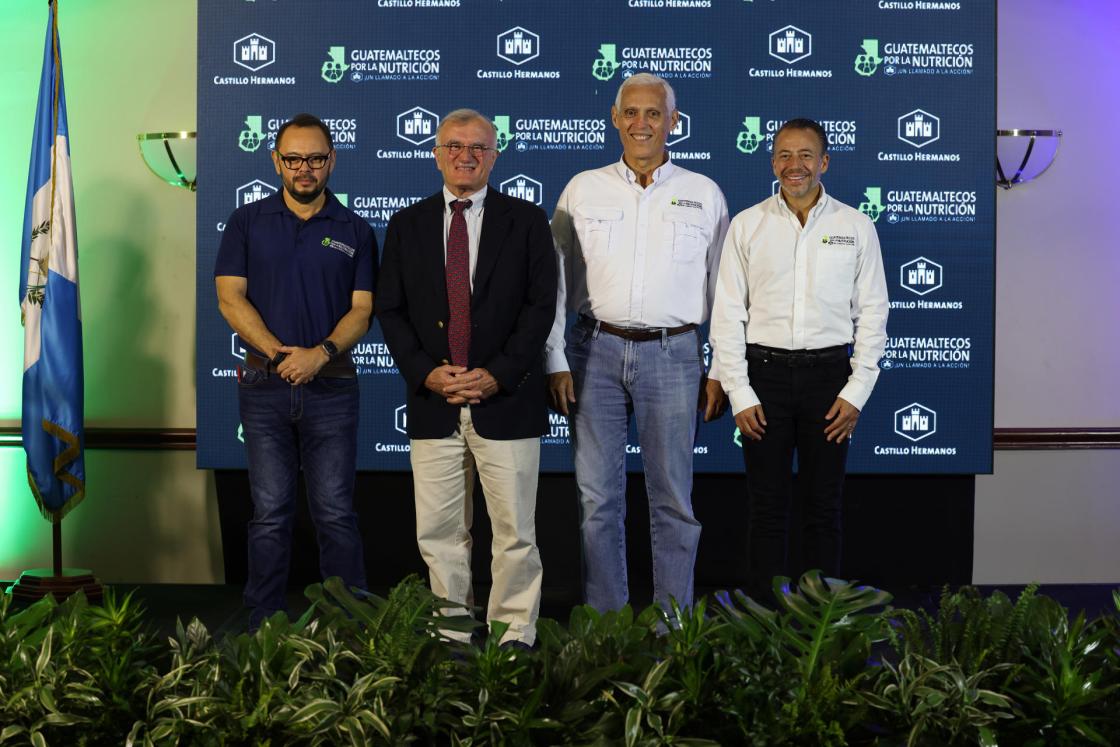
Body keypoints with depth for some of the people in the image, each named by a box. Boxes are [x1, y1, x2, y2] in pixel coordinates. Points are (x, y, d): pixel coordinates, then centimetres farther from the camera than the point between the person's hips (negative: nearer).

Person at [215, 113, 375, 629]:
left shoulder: (355, 231, 7)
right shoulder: (247, 222, 7)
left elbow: (362, 309, 1)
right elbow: (231, 298, 0)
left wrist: (320, 353, -17)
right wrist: (279, 353, -13)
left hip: (331, 387, 0)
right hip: (264, 387, 1)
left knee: (335, 512, 0)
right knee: (270, 513, 4)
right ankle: (264, 627, 13)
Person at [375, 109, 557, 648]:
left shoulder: (526, 220, 5)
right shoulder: (407, 225, 11)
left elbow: (540, 305, -1)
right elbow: (389, 309, 7)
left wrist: (498, 375, -11)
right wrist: (424, 372, -7)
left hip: (506, 400, -2)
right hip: (432, 402, 2)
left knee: (515, 531, 3)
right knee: (438, 532, 6)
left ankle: (514, 634, 15)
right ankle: (451, 634, 18)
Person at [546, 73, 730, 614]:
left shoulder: (703, 194, 6)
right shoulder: (583, 189, 7)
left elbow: (724, 290, 8)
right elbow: (555, 282, 8)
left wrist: (720, 371, 3)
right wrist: (555, 361, 1)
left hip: (672, 353, -1)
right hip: (595, 351, 1)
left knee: (673, 499, 4)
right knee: (598, 496, 4)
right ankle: (603, 624, 15)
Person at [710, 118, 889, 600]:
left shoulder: (856, 227, 5)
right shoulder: (747, 225, 4)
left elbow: (872, 314, 5)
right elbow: (727, 315, 2)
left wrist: (857, 391, -3)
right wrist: (739, 393, -4)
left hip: (828, 373, 0)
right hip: (765, 373, 0)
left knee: (824, 506, 7)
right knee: (767, 508, 4)